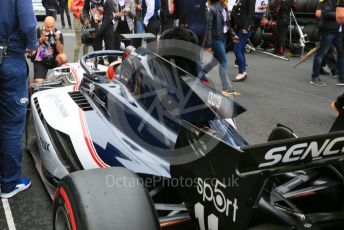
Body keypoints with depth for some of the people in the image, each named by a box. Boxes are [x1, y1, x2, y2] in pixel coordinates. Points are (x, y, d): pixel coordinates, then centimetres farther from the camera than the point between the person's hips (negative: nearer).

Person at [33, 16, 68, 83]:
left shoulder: (58, 33, -5)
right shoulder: (38, 31, -6)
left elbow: (60, 51, -12)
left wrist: (57, 40, -26)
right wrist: (41, 40, -24)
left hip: (53, 60, 1)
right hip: (40, 61, -1)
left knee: (63, 57, -32)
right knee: (38, 82, -18)